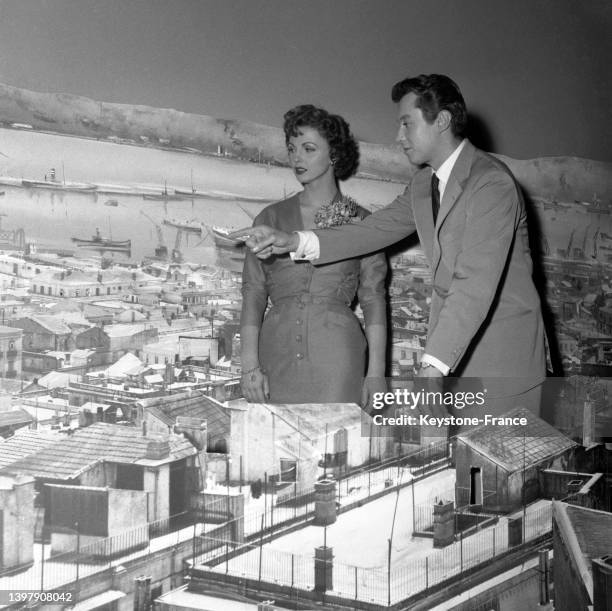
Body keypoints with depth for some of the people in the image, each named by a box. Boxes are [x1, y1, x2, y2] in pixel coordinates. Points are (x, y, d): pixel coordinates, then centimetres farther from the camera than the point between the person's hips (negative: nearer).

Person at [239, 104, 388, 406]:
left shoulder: (361, 222, 8)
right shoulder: (271, 218, 12)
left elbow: (374, 299, 4)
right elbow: (253, 293, 6)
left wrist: (376, 374, -6)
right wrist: (250, 365, -6)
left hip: (336, 353, -1)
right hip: (277, 353, 2)